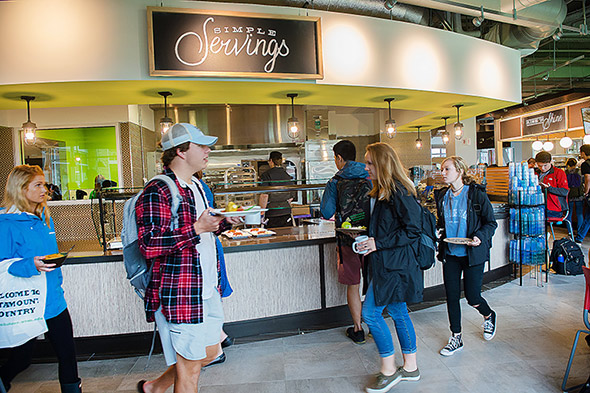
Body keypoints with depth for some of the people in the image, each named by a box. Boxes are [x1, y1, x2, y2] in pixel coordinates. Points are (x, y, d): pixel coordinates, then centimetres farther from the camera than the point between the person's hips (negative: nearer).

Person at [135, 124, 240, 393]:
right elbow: (149, 245, -25)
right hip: (179, 295, -9)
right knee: (189, 366, 5)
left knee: (210, 353, 21)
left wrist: (225, 222, 8)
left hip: (206, 291, 9)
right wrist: (197, 229, -30)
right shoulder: (157, 192, -16)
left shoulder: (196, 186, 15)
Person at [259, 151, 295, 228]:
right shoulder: (287, 175, 9)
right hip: (286, 212, 5)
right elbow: (291, 197, 13)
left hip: (272, 213, -5)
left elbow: (264, 195, -13)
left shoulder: (266, 175, -6)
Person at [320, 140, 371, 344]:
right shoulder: (371, 178, -1)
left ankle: (358, 329, 21)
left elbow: (326, 213, -11)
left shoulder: (335, 182, -8)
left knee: (352, 285, 11)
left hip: (348, 239, -2)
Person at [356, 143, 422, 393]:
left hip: (393, 265, -10)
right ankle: (410, 368, 30)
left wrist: (379, 243, -19)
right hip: (387, 263, 10)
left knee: (370, 312, -4)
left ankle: (389, 370, 12)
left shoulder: (399, 192, -17)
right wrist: (369, 239, 9)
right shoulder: (381, 191, 12)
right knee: (398, 312, 16)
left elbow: (412, 231, -19)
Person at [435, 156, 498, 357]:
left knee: (472, 297, 2)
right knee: (451, 296, 6)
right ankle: (456, 338, 23)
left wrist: (480, 237, -20)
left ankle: (489, 316, 38)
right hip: (450, 253, 4)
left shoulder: (477, 194, -9)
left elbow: (491, 222, -3)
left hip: (472, 253, -4)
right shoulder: (442, 196, 5)